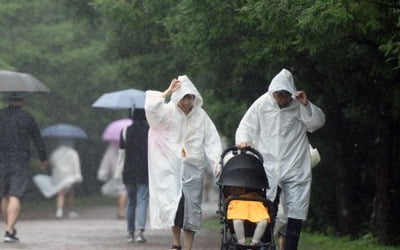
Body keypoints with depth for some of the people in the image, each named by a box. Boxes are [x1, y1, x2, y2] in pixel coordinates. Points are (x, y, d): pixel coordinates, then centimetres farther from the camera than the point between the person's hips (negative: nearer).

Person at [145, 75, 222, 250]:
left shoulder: (201, 116, 5)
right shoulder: (167, 112, 0)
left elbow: (211, 141, 3)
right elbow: (151, 108, -20)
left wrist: (216, 165, -7)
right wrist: (168, 92, -15)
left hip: (193, 168, 2)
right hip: (170, 167, -2)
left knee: (192, 206, 0)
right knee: (174, 200, -17)